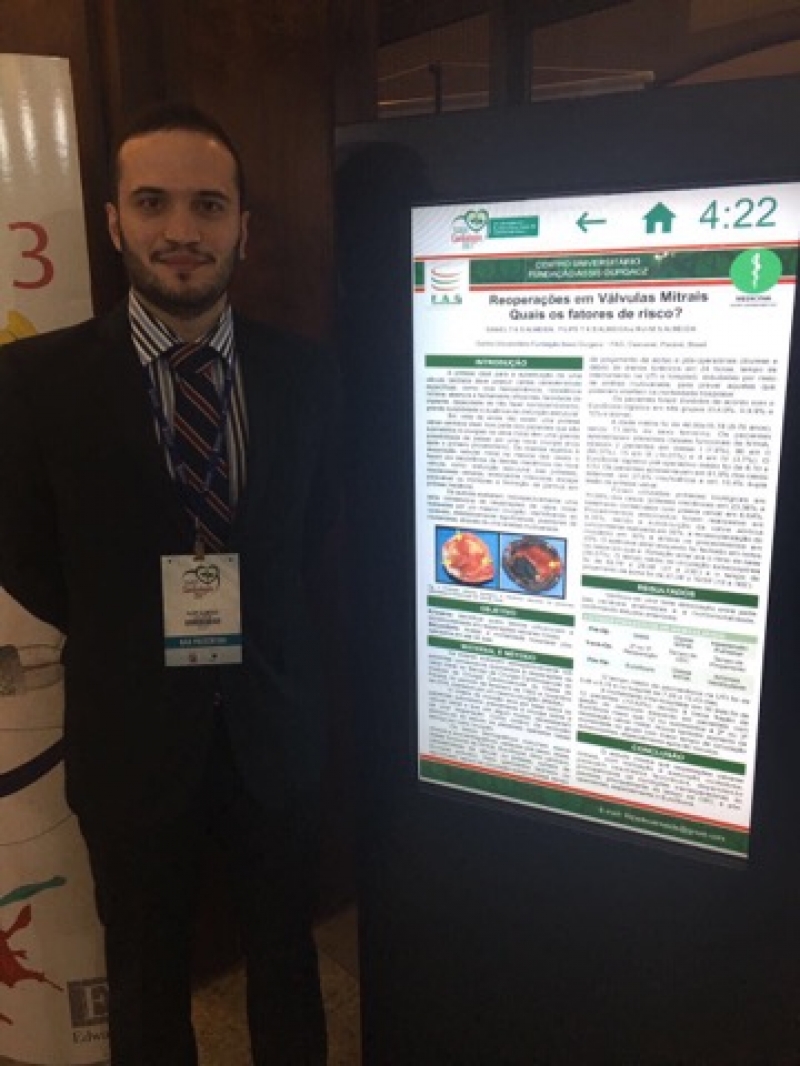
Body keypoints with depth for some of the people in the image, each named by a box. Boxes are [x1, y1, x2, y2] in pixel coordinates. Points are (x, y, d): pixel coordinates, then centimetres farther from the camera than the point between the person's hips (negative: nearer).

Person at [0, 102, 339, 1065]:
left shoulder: (303, 374, -5)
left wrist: (259, 622, 0)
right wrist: (125, 636, -4)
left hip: (276, 720, 2)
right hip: (132, 727, -1)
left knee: (286, 959, 23)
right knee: (147, 981, 21)